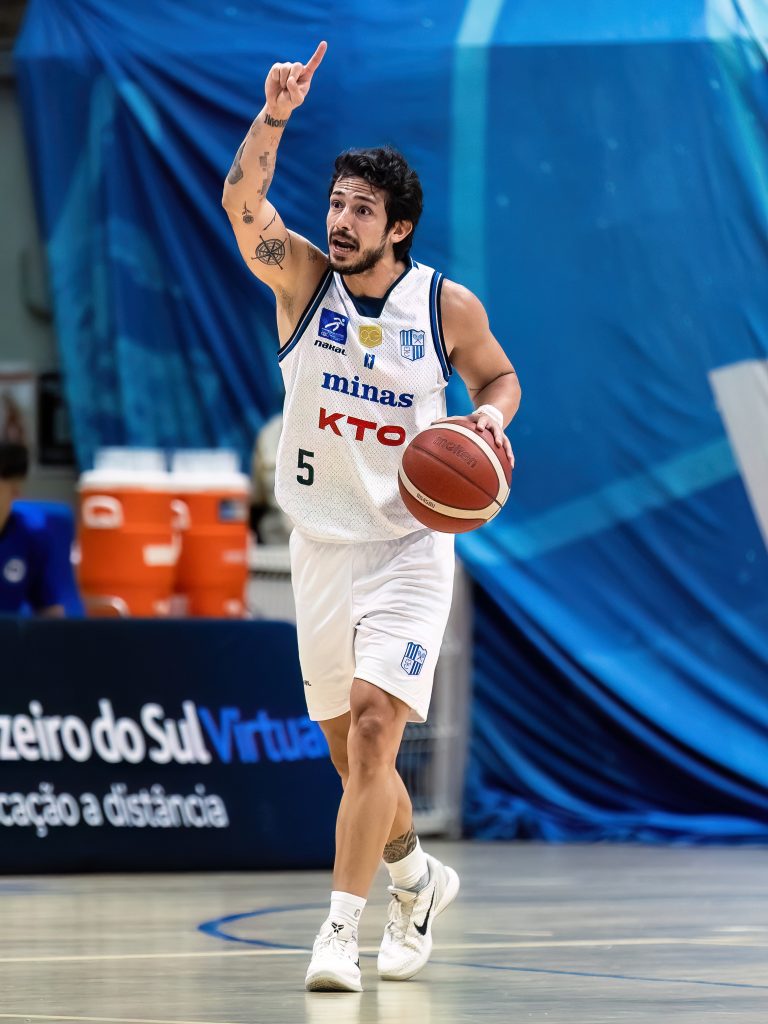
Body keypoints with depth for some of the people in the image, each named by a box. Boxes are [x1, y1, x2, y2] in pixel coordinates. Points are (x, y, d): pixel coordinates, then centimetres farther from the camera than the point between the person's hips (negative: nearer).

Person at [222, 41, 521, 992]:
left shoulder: (448, 305, -6)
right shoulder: (303, 279, -6)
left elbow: (498, 377, 10)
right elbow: (242, 201, -22)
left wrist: (492, 415, -12)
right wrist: (274, 118, -38)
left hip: (410, 547, -3)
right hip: (322, 548, 3)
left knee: (374, 724, -19)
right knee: (350, 751, 12)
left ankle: (339, 931, -20)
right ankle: (417, 880, 39)